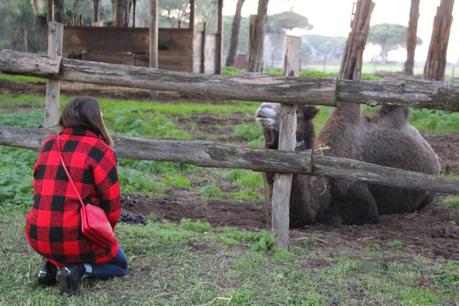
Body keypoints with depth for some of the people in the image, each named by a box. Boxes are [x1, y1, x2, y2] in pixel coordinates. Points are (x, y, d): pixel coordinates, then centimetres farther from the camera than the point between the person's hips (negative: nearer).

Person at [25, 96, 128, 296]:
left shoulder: (48, 146, 7)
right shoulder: (100, 150, -10)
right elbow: (111, 204, -8)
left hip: (38, 238, 5)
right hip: (76, 237, -5)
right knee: (121, 265, 22)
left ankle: (50, 263, 13)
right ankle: (79, 270, -7)